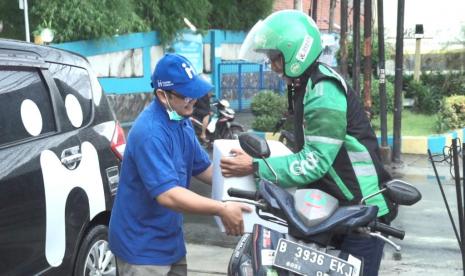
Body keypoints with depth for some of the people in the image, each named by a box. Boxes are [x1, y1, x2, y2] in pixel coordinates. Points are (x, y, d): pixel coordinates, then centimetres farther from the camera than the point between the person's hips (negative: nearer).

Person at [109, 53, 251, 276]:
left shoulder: (181, 120, 4)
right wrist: (222, 209, -30)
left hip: (171, 241, 9)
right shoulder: (150, 133, -27)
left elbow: (202, 167, 12)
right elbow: (167, 195, -32)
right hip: (142, 247, -9)